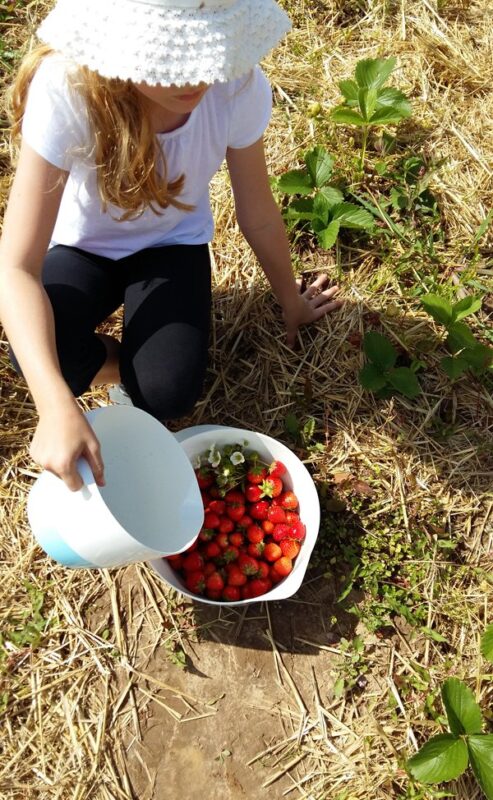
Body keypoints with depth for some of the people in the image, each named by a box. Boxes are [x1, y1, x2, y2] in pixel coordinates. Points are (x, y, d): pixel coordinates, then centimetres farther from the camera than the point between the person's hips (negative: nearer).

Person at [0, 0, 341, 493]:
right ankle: (119, 362, 4)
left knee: (167, 393, -24)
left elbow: (258, 216, -10)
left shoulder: (238, 85, -28)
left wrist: (292, 305, 5)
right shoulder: (65, 91, -35)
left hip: (171, 244, 1)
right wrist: (58, 406, -50)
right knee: (40, 357, -31)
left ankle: (139, 362, 13)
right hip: (81, 245, 0)